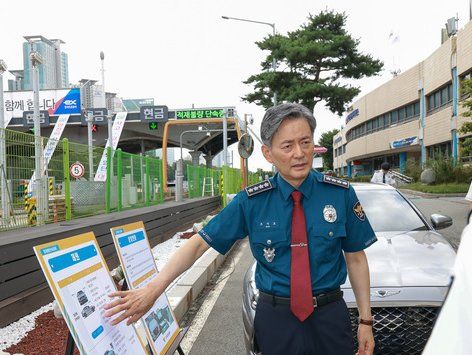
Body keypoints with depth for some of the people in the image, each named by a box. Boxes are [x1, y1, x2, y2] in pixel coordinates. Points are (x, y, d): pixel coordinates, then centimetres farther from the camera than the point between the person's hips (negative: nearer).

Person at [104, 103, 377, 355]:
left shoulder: (341, 194, -7)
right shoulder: (252, 201, -9)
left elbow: (356, 258, 1)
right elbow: (199, 243, -9)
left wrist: (366, 321, 1)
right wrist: (154, 289, -18)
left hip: (330, 315, 1)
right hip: (275, 316, 0)